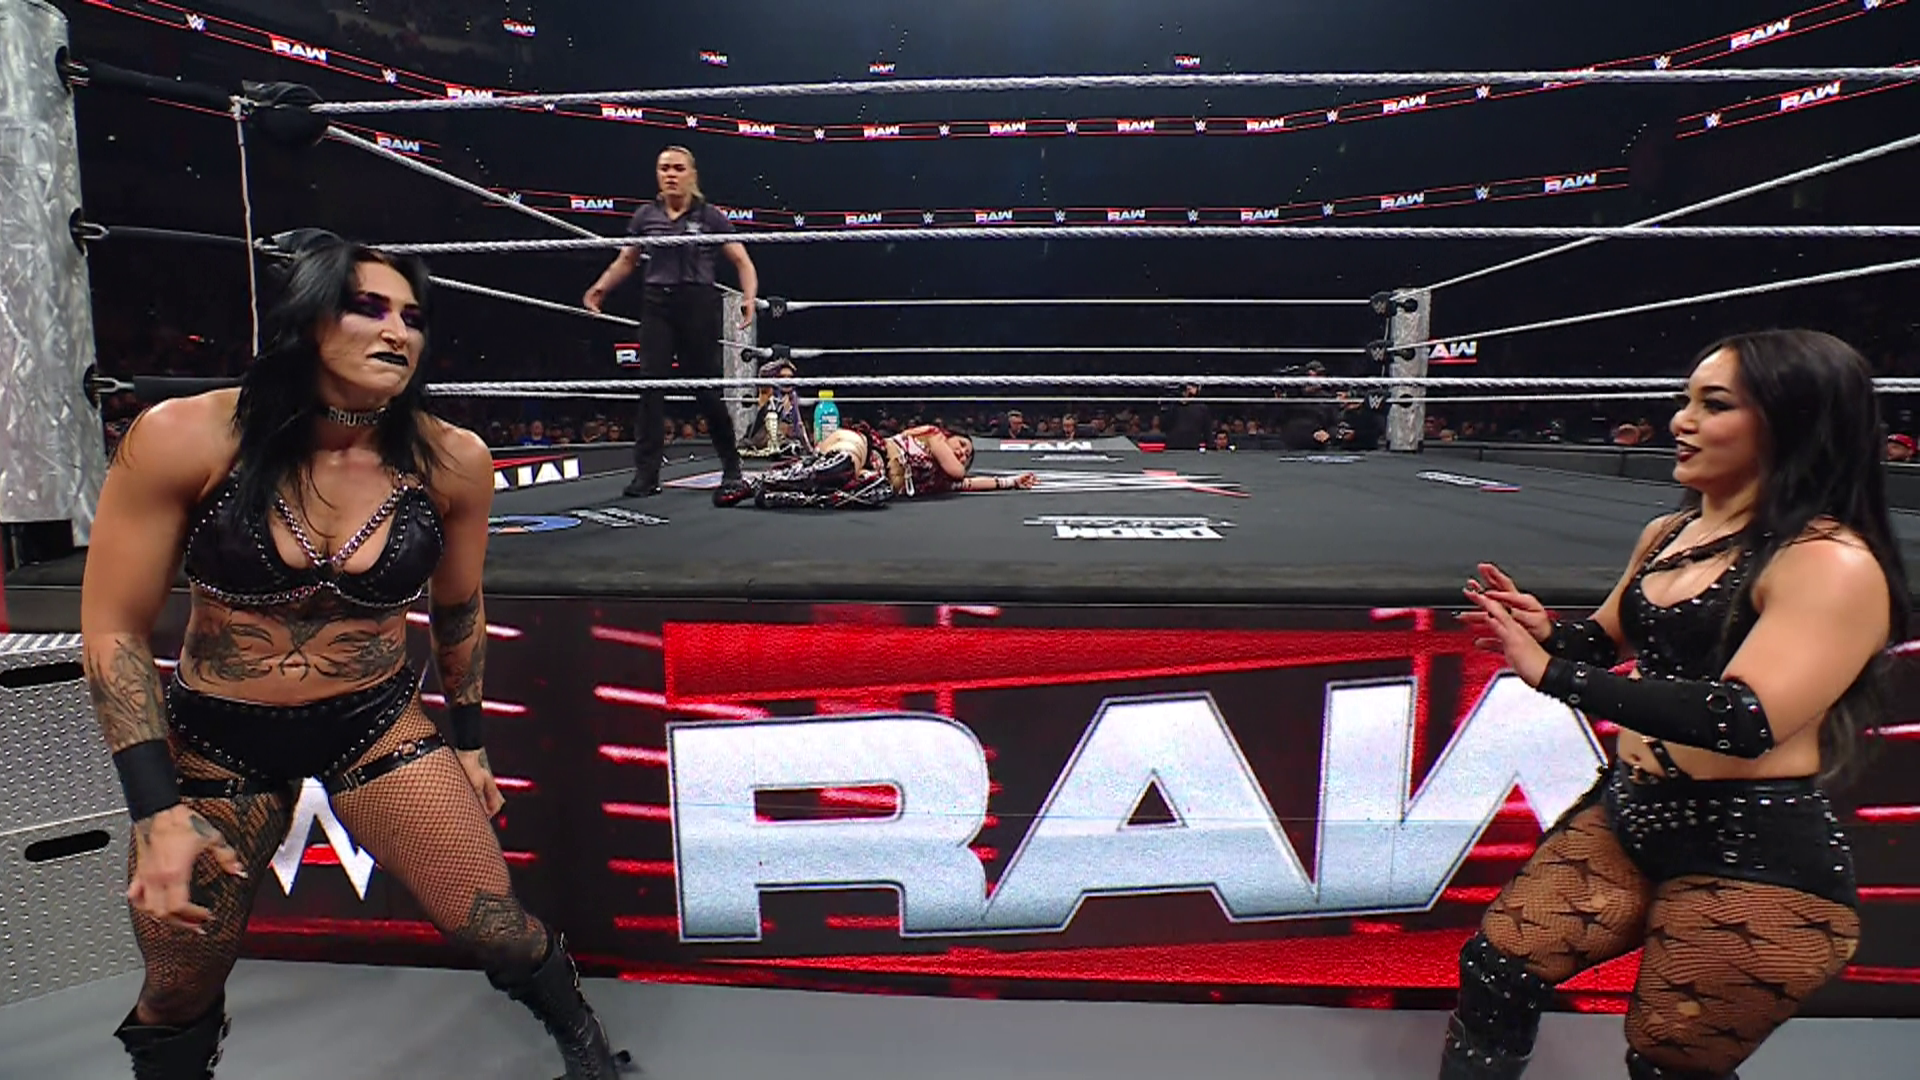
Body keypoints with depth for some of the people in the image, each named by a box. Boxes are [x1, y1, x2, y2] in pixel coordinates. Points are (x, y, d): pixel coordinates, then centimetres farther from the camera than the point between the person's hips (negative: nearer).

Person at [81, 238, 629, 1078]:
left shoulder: (450, 461, -14)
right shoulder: (184, 439, -17)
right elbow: (113, 628, -10)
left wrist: (469, 743, 11)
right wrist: (157, 809, -14)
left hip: (378, 724, 0)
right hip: (211, 738, 1)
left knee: (499, 933, 0)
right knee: (176, 1003, 14)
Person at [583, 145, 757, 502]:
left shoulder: (709, 216, 2)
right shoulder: (646, 216, 9)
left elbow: (742, 261, 1)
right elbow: (625, 261, 18)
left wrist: (749, 297, -16)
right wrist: (601, 288, 2)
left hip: (698, 306, -3)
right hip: (658, 305, 3)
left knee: (706, 386, 0)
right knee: (651, 384, -5)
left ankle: (731, 468, 17)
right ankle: (646, 473, -2)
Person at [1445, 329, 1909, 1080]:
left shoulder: (1833, 562, -18)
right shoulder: (1668, 533, 6)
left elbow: (1745, 721, -31)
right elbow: (1609, 640, 21)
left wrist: (1548, 673, -32)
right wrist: (1544, 631, -3)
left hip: (1755, 861, -7)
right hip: (1625, 815, 7)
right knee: (1494, 969, 6)